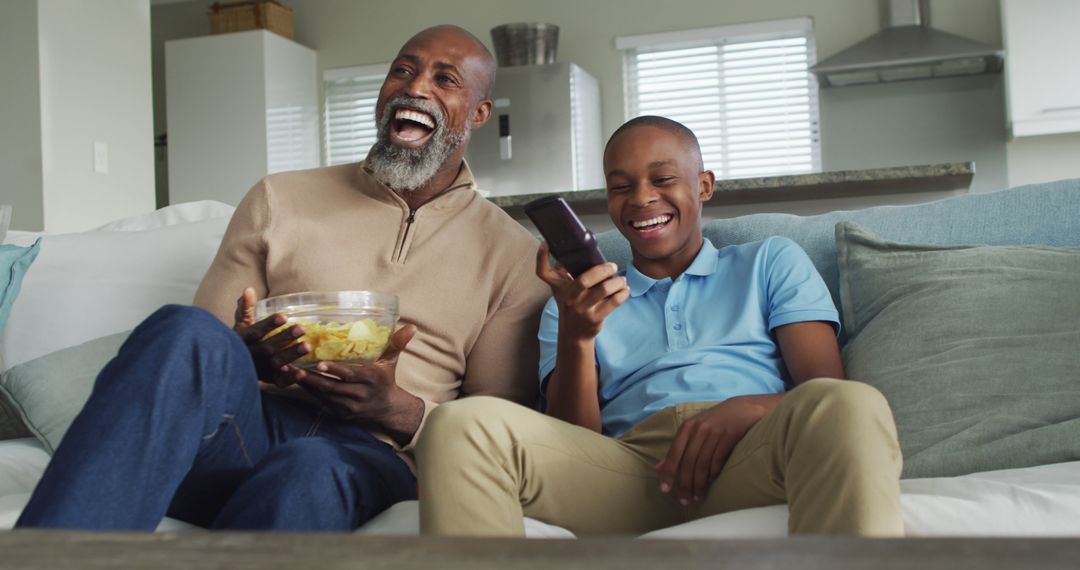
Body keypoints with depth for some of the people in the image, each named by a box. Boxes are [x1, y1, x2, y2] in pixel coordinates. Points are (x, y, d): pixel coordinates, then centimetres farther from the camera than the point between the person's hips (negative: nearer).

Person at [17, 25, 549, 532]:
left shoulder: (513, 254, 13)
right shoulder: (278, 200, 17)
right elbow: (201, 344, 15)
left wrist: (400, 412, -10)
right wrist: (245, 359, -10)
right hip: (244, 424, 2)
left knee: (305, 473, -39)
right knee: (186, 332, -32)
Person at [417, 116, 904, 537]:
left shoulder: (772, 262, 25)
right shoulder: (581, 300, 28)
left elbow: (827, 390, 9)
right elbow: (572, 443, 13)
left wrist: (747, 409, -14)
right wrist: (576, 336, -6)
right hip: (628, 467, 1)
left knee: (851, 405, -37)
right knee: (461, 425, -28)